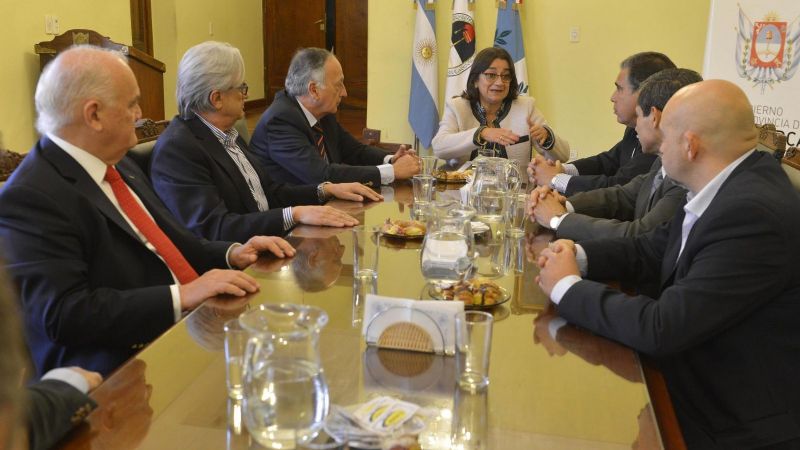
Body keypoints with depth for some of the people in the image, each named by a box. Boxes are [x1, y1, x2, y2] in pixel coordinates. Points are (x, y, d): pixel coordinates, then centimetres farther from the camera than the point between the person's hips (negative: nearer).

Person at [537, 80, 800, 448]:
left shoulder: (753, 215, -29)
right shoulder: (726, 185, 1)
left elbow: (660, 328, -29)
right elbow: (650, 250, 11)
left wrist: (567, 287, -16)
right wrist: (579, 256, -7)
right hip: (699, 382, 8)